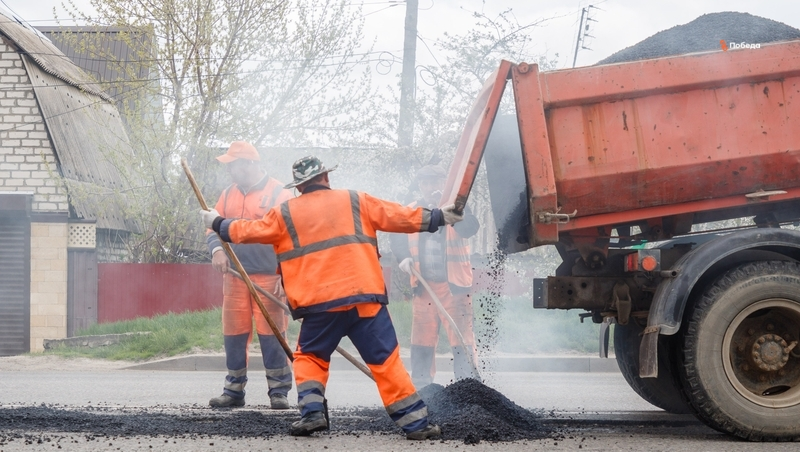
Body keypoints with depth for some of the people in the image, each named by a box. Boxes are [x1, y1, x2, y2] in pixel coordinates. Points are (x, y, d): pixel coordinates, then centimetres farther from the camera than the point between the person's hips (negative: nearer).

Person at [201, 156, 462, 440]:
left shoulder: (285, 213, 12)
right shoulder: (354, 201, 13)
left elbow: (249, 231, 19)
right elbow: (399, 217, 13)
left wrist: (217, 223, 36)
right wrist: (438, 217, 23)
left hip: (319, 304, 0)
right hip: (363, 296, 0)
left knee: (310, 356, 21)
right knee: (385, 360, 2)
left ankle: (311, 412, 4)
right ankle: (415, 422, -2)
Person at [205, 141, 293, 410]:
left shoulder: (278, 194, -2)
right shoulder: (228, 195, 15)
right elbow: (214, 228, 14)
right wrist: (217, 249, -9)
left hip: (268, 277, -5)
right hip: (234, 276, 5)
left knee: (271, 336, -5)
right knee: (233, 335, 6)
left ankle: (279, 391, 2)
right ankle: (234, 391, 15)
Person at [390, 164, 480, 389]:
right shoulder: (411, 211, 8)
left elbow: (470, 229, -19)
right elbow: (397, 237, 14)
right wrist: (403, 258, -6)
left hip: (453, 286, -4)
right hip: (423, 286, 4)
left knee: (462, 340, -7)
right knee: (421, 342, 9)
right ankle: (419, 389, 18)